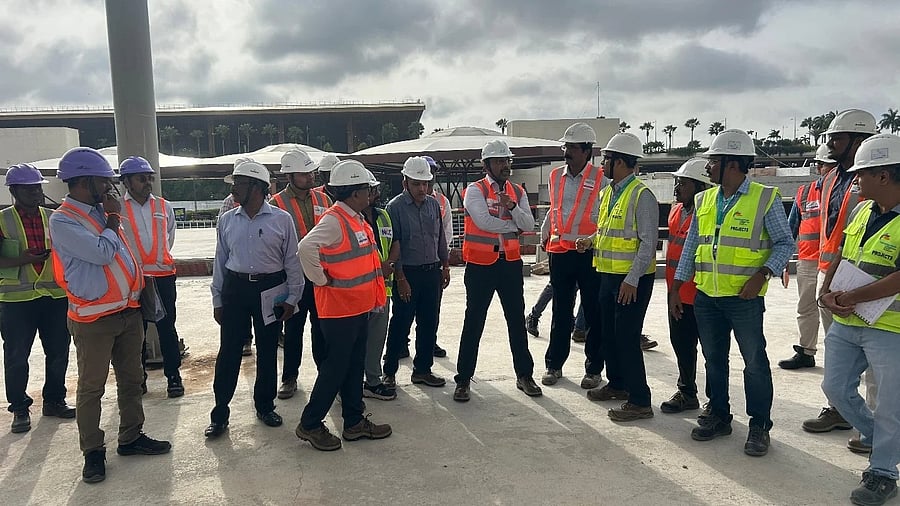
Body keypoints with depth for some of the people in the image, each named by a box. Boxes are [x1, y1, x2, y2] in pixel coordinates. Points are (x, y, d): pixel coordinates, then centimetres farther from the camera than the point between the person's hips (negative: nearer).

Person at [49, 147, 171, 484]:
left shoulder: (101, 213, 10)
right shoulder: (62, 221, -13)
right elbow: (102, 253, -24)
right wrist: (112, 223, -8)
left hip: (129, 311, 7)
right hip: (93, 320, -7)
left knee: (131, 379, 15)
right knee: (92, 388, 5)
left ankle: (131, 437, 29)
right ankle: (93, 451, 18)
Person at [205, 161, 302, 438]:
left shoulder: (281, 220, -4)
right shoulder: (227, 220, 4)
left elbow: (292, 261, -1)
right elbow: (220, 261, 9)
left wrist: (292, 297, -2)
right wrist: (217, 300, 8)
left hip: (270, 290, -1)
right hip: (235, 288, 2)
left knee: (267, 351, 10)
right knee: (228, 352, 3)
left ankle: (265, 405, 28)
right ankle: (220, 413, 14)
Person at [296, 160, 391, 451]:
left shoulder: (356, 220, 11)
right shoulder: (333, 220, -20)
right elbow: (306, 247, -34)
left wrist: (374, 299, 15)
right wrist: (321, 279, -21)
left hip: (359, 307, 9)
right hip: (339, 309, -9)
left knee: (355, 366, 15)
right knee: (336, 367, -1)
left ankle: (354, 422, 27)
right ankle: (310, 424, 13)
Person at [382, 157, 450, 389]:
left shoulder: (434, 204, 8)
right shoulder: (395, 207, -8)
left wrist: (445, 266, 14)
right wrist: (400, 279, -12)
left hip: (432, 272, 5)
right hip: (408, 273, -5)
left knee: (429, 324, 11)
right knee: (400, 325, 2)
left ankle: (423, 370, 24)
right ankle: (389, 372, 15)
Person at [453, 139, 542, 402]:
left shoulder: (518, 192, 8)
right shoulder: (475, 190, -7)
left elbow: (529, 225, -2)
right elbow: (483, 221, -21)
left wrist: (512, 207, -19)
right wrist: (514, 226, -9)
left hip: (511, 262, 4)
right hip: (481, 264, -4)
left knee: (517, 320, 12)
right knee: (474, 322, 3)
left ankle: (524, 375, 26)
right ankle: (463, 380, 14)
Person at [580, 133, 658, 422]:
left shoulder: (641, 195, -16)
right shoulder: (607, 193, 11)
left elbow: (648, 243, -19)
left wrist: (632, 280, -22)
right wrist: (590, 242, 3)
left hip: (632, 280, -9)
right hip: (609, 275, 9)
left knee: (627, 338, -7)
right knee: (608, 333, 17)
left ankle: (640, 401, 3)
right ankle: (617, 384, 35)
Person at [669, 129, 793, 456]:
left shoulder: (765, 199, -6)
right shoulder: (704, 200, 9)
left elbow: (785, 243, -3)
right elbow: (690, 246, 13)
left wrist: (762, 274, -18)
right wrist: (676, 288, 10)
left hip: (744, 297, -5)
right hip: (706, 297, 5)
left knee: (755, 361, 2)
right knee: (714, 360, 14)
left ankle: (759, 426, 16)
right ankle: (719, 417, 28)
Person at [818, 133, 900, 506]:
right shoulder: (861, 211, 6)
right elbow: (841, 256, 12)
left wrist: (851, 298, -21)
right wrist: (826, 293, -3)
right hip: (845, 323, 7)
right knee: (836, 388, 14)